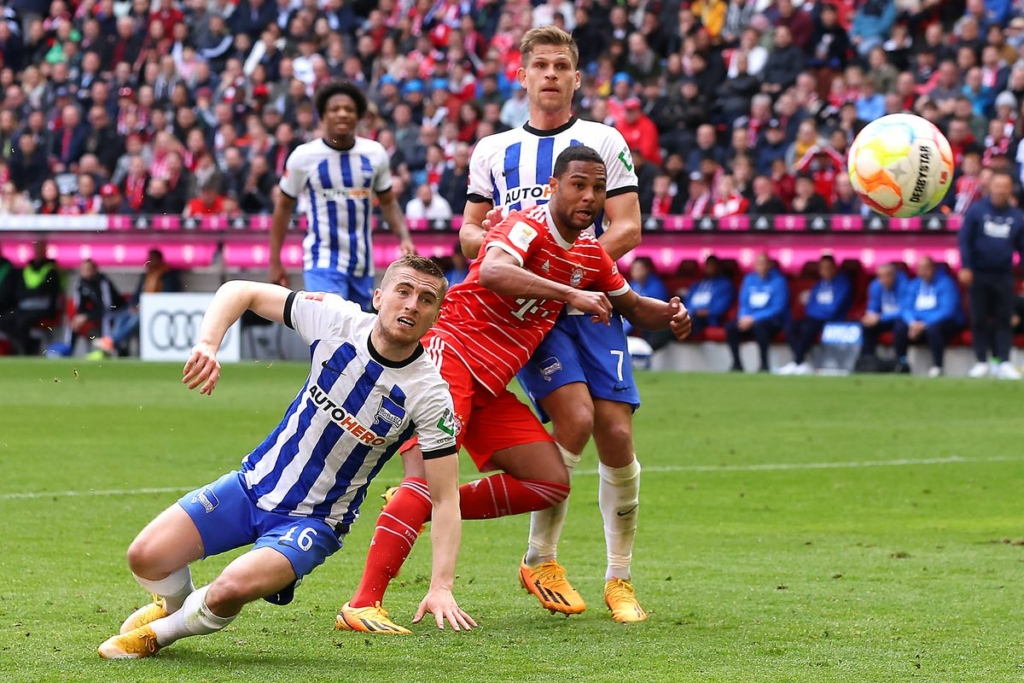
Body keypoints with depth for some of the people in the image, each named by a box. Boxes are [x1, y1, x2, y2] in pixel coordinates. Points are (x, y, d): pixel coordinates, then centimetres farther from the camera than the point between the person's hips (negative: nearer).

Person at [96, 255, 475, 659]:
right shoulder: (336, 319, -13)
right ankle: (176, 603, 28)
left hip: (314, 521, -3)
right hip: (254, 483, 3)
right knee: (145, 557, -10)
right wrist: (207, 344, -23)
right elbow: (240, 292, -3)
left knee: (233, 588, -29)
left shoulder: (430, 394, -19)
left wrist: (441, 587, -26)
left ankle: (161, 632, 5)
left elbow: (444, 499, -15)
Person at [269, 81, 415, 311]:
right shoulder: (304, 156, -8)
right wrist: (275, 262, 2)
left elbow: (388, 201, 13)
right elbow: (284, 206, 3)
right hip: (322, 264, -4)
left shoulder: (375, 154, 0)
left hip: (362, 265, 4)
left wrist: (404, 237, -5)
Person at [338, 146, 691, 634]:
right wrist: (570, 294, -36)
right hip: (449, 355, -9)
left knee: (551, 483, 4)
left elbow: (633, 307, 29)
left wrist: (668, 315, 6)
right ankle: (362, 606, -29)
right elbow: (492, 271, -33)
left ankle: (423, 508, 8)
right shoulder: (529, 227, -12)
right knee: (428, 478, -24)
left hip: (492, 385, 9)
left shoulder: (590, 256, 14)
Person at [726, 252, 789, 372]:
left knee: (758, 325, -39)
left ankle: (764, 365, -28)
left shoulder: (778, 280, -6)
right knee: (730, 327, -23)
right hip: (749, 318, 5)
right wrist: (744, 317, -12)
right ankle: (737, 365, -11)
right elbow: (743, 303, 12)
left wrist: (754, 318, -21)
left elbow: (778, 308, -13)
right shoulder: (749, 279, 10)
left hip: (772, 321, -5)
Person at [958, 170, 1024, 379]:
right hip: (978, 274, -1)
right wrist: (965, 267, -12)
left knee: (1003, 319, -1)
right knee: (979, 319, 3)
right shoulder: (976, 211, -2)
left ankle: (1003, 362, -2)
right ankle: (981, 361, 9)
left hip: (1003, 276, 1)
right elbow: (964, 240, -3)